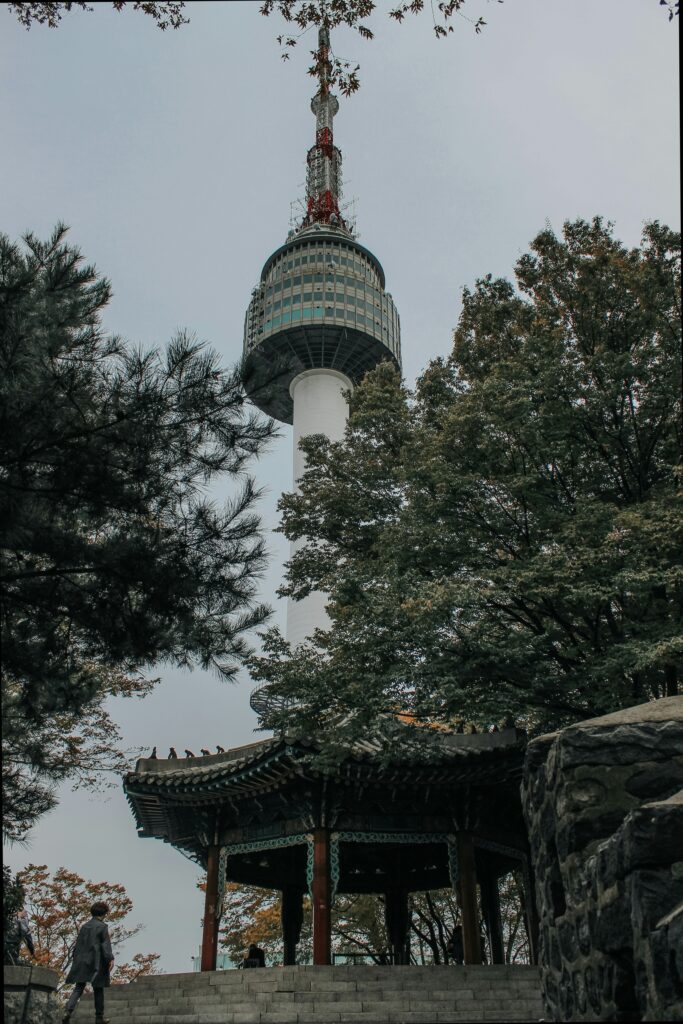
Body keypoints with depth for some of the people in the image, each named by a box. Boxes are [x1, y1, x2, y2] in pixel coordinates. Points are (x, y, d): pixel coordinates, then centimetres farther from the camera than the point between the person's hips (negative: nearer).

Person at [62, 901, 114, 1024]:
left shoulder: (84, 927, 12)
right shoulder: (102, 927, -5)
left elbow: (77, 945, 15)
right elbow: (106, 944, -13)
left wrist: (76, 961, 22)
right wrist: (110, 959, -16)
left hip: (81, 962, 5)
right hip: (96, 963, -5)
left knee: (78, 988, 4)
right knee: (98, 990, 6)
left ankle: (68, 1011, -18)